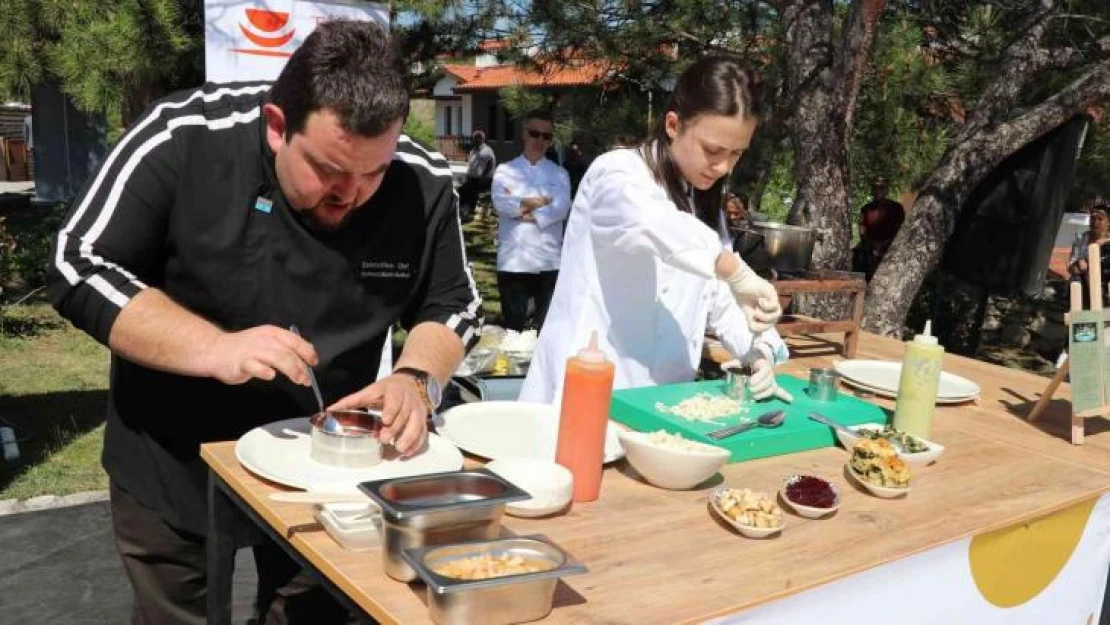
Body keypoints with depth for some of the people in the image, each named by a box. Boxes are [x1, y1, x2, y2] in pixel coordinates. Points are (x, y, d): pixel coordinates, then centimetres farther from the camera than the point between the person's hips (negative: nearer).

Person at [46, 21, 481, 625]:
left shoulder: (423, 185, -15)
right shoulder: (182, 139, -23)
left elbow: (452, 305, -4)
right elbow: (78, 270, -18)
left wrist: (416, 379, -25)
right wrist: (214, 348, -32)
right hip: (173, 466, -1)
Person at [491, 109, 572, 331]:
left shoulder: (559, 173, 10)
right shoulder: (505, 170, 8)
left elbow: (561, 209, -7)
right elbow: (501, 203, -10)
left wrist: (521, 208, -11)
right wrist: (540, 201, -8)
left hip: (548, 261, 1)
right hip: (513, 260, 0)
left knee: (547, 327, 6)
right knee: (512, 326, 6)